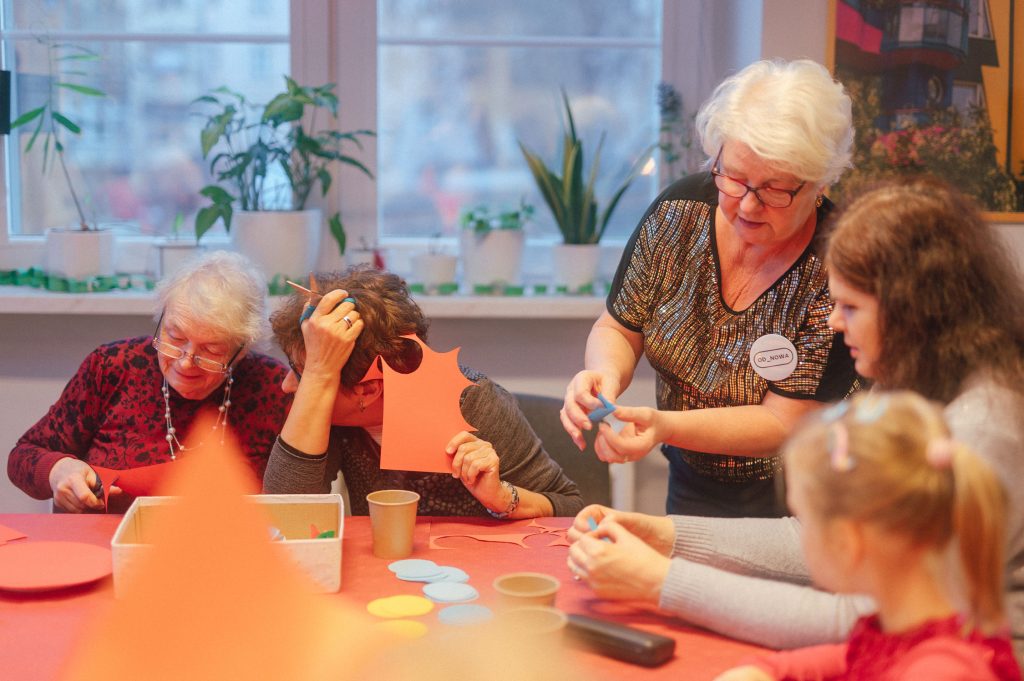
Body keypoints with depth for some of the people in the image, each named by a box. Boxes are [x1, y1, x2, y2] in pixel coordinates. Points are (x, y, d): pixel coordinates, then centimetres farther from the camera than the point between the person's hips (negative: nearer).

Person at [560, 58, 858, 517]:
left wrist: (664, 426, -32)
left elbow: (783, 423, -18)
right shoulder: (678, 211, -8)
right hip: (690, 489, 3)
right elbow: (618, 330, 3)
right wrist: (605, 376, -19)